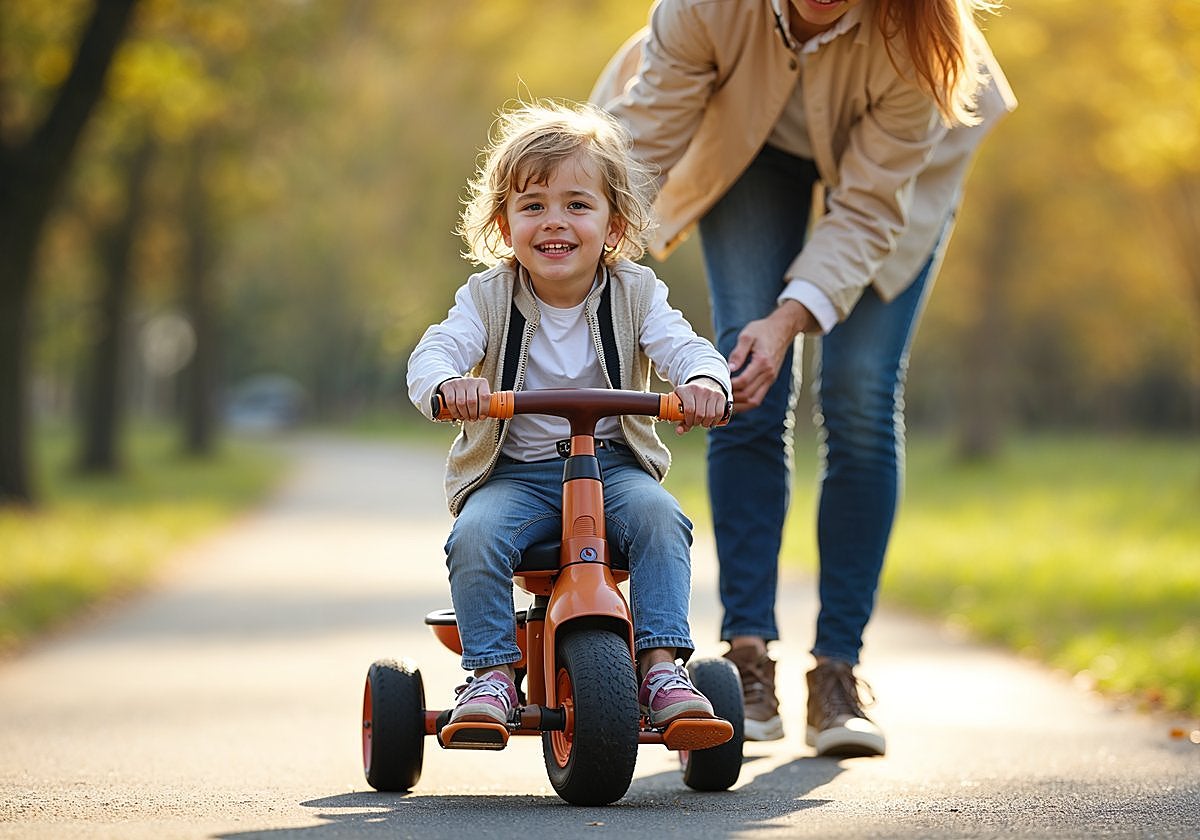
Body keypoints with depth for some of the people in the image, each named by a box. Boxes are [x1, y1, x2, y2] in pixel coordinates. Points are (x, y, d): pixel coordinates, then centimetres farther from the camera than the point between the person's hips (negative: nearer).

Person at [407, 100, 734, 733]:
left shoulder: (635, 293, 0)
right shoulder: (489, 297, -2)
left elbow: (684, 347, -14)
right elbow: (433, 352, -16)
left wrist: (703, 381, -40)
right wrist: (448, 384, -43)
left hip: (613, 462, 1)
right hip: (512, 471, 0)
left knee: (658, 516, -29)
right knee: (476, 536, -30)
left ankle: (662, 667, -23)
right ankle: (492, 674, -18)